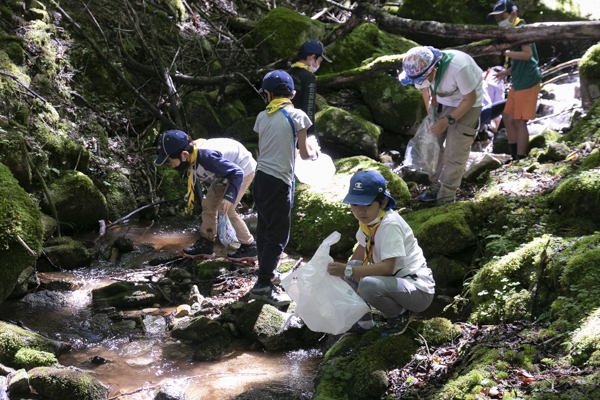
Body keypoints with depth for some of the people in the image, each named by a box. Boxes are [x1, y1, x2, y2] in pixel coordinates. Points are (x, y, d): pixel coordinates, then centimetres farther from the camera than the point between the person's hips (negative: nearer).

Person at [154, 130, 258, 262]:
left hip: (242, 170, -9)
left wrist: (229, 196, -42)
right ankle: (205, 244, 21)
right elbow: (196, 176, 10)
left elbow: (237, 173, -35)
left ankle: (249, 248, 0)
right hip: (229, 169, 9)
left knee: (227, 208, -12)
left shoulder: (206, 157, -39)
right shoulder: (193, 156, -13)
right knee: (208, 204, 10)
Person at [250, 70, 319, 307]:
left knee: (264, 228, 17)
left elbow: (263, 150, 13)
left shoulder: (263, 117, 7)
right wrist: (314, 150, 18)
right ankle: (263, 285, -6)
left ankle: (267, 271, 32)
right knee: (278, 234, -3)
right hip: (279, 181, -6)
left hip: (261, 178, 6)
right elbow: (304, 154, -4)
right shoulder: (296, 116, -5)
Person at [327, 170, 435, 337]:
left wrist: (348, 271, -34)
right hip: (393, 279, 9)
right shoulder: (368, 219, 1)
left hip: (417, 289, -9)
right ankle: (364, 320, 12)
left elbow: (387, 267, -32)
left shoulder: (390, 224, -24)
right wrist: (344, 269, 2)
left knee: (369, 286, -34)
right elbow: (362, 248, 16)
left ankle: (400, 315, -5)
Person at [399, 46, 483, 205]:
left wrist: (447, 121, -25)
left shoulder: (459, 68, -39)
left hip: (467, 104, -5)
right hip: (442, 102, 5)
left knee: (454, 153, -6)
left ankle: (446, 199, 3)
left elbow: (470, 99, -23)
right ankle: (436, 188, 20)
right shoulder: (420, 69, -22)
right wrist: (430, 114, -3)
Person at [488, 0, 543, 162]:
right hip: (518, 82, 10)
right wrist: (507, 71, 9)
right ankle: (515, 156, 22)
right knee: (507, 117, 14)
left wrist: (502, 51, -31)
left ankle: (521, 160, 1)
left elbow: (527, 54, -27)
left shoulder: (521, 29, -13)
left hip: (527, 82, -10)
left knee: (519, 121, -6)